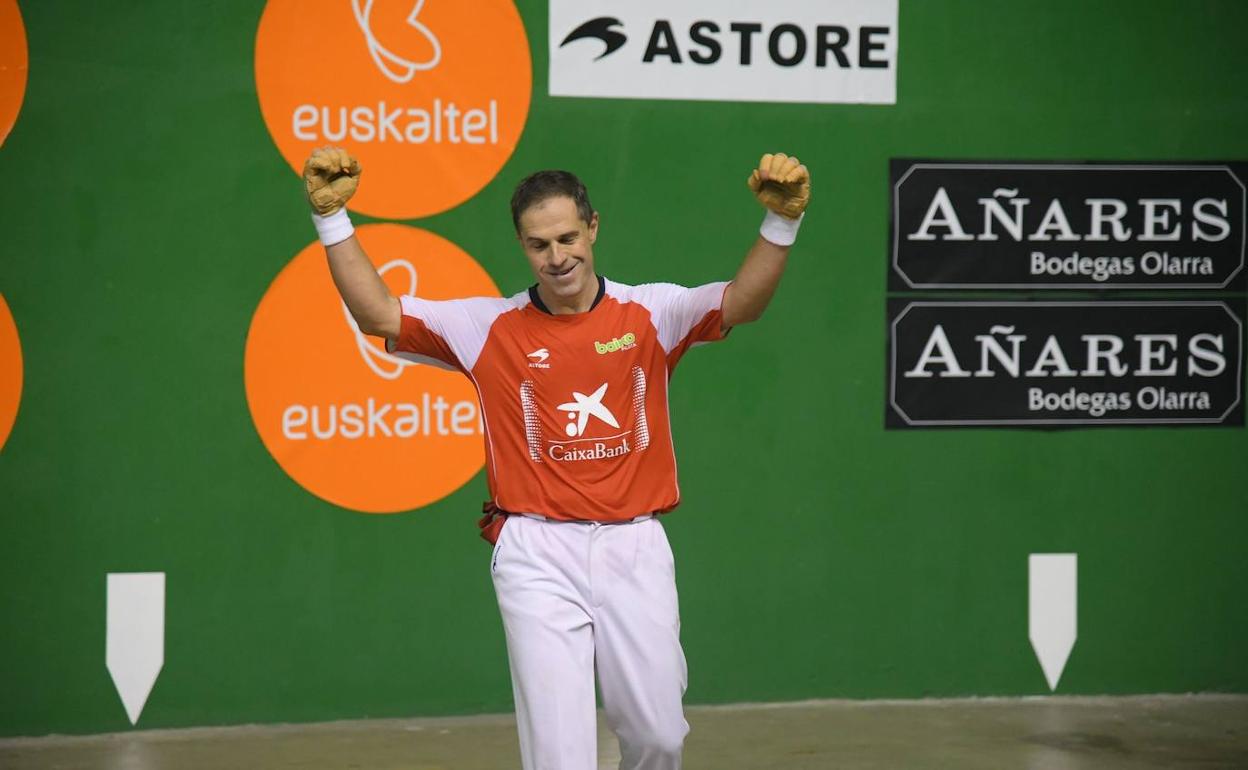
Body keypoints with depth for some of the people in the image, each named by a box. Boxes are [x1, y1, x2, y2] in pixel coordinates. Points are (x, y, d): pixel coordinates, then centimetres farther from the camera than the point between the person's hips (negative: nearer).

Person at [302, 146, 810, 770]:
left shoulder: (650, 313, 4)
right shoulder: (490, 327, 4)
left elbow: (741, 302, -11)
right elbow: (376, 313, -1)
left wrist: (780, 221, -27)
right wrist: (332, 216, -9)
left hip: (634, 550, 1)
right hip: (537, 555, -1)